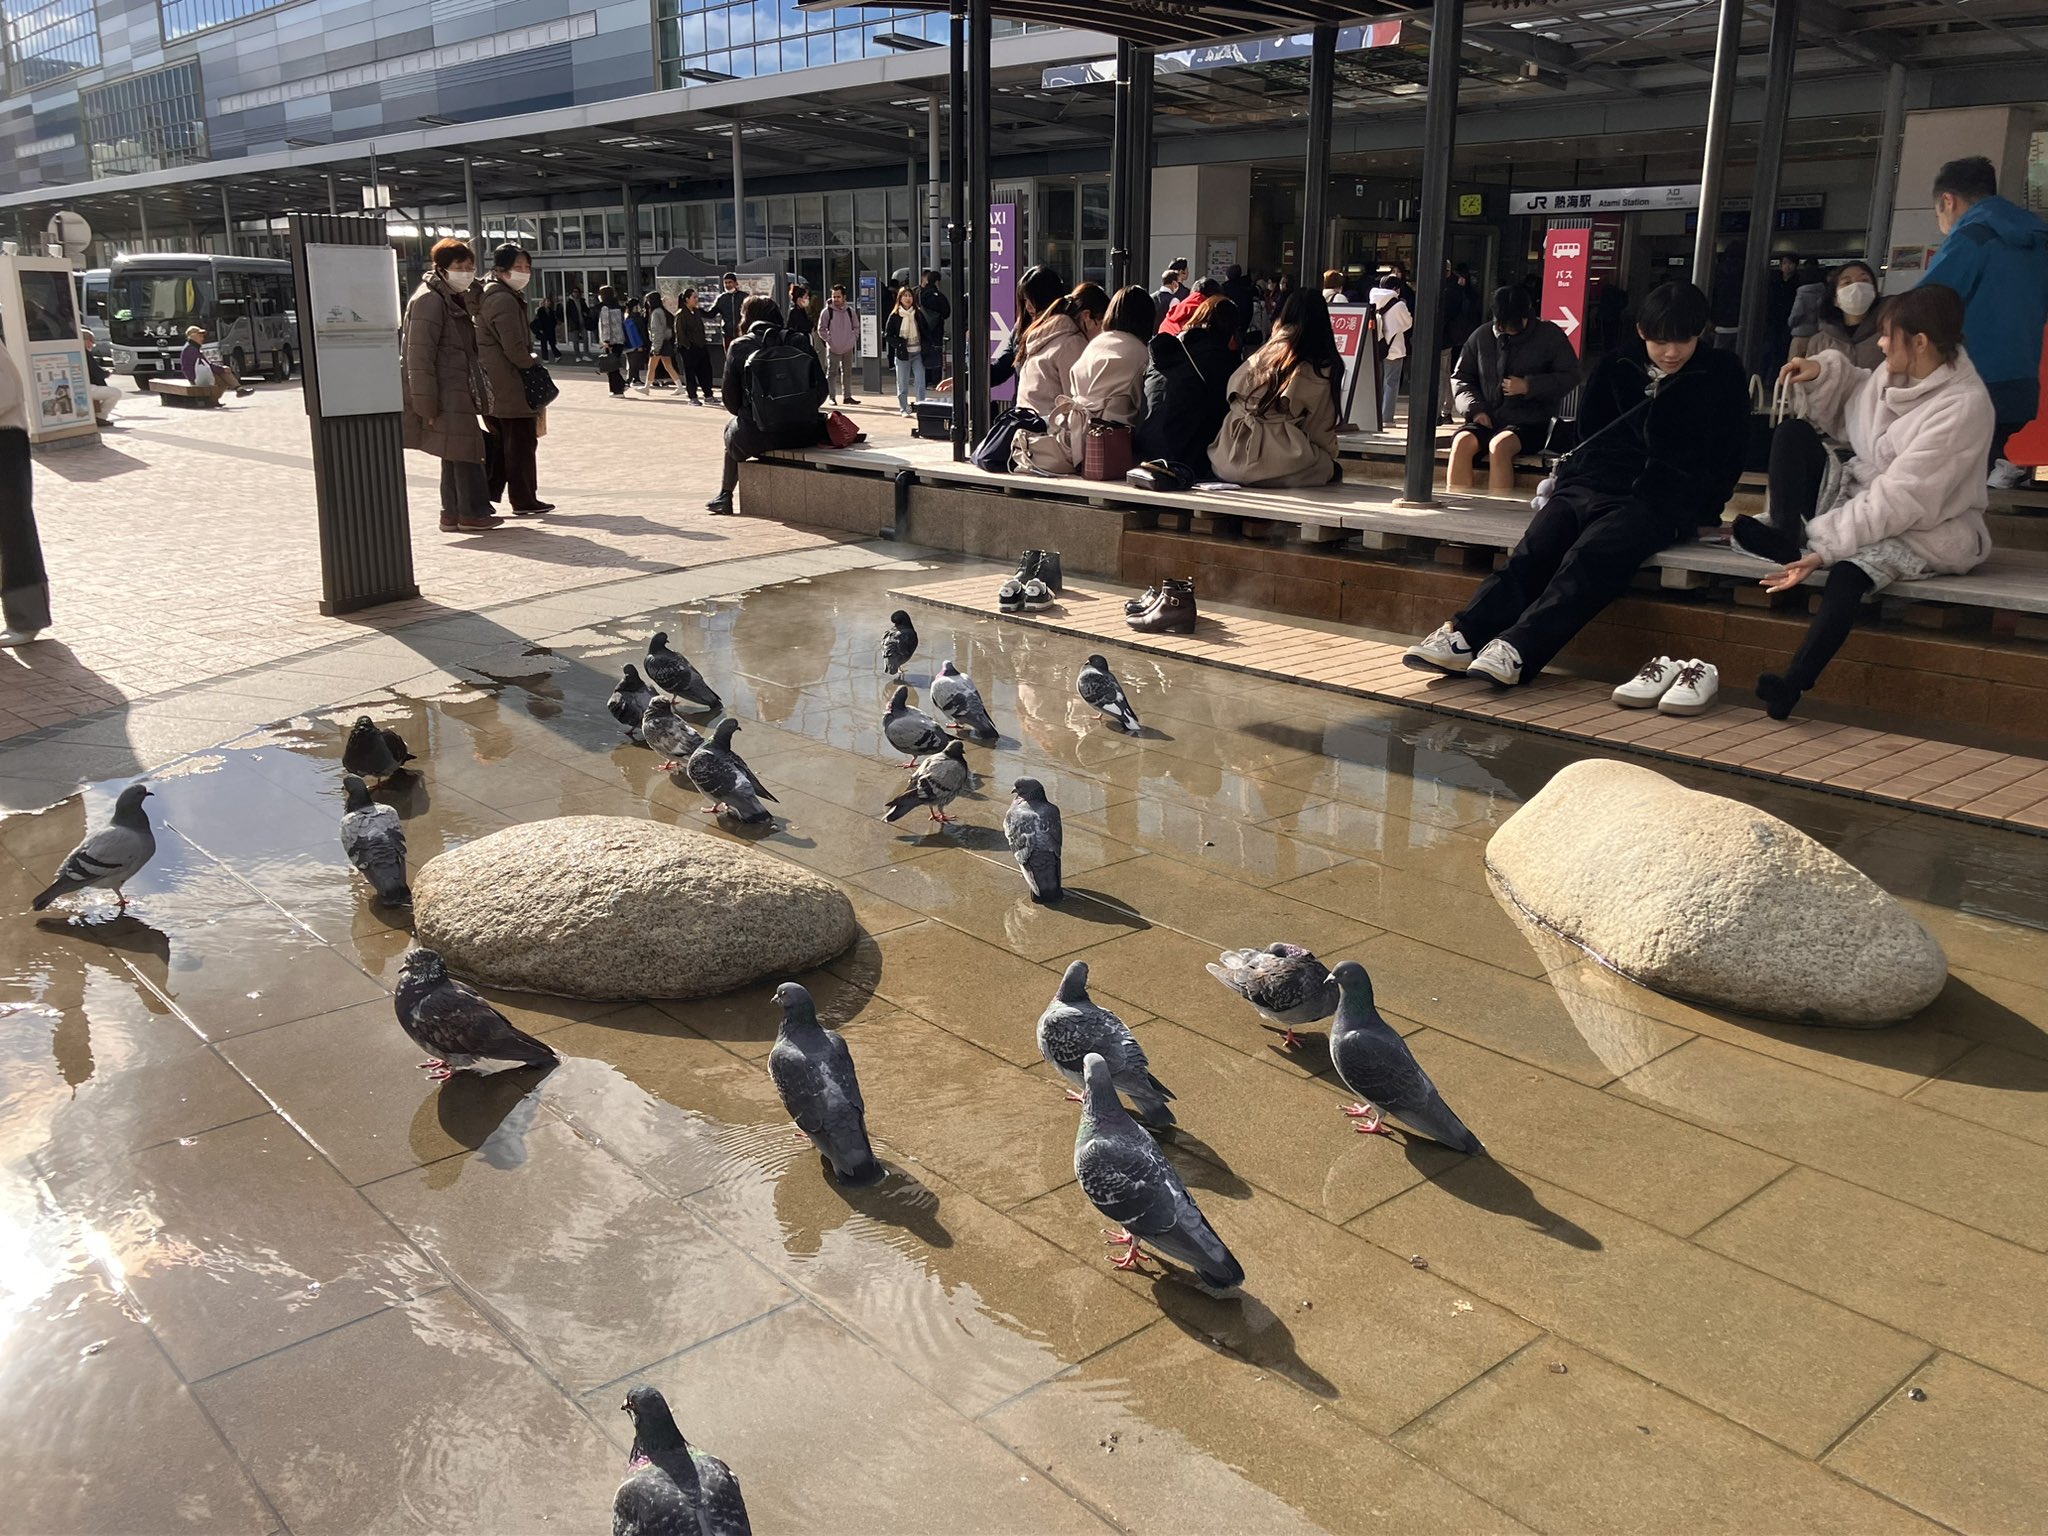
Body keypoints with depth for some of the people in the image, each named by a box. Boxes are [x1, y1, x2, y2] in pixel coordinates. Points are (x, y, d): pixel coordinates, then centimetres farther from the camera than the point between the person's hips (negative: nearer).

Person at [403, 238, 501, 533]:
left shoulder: (458, 299, 17)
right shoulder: (429, 300, -13)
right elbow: (419, 356, -17)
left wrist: (476, 391, 21)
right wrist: (426, 404, -20)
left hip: (459, 391, 9)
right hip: (445, 394, -9)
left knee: (455, 453, 11)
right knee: (465, 451, -7)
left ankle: (452, 514, 16)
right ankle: (472, 513, -1)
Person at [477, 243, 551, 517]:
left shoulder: (488, 296, 18)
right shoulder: (505, 300, -16)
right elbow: (514, 347, -22)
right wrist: (532, 362, -5)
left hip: (493, 385, 10)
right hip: (511, 386, -10)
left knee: (500, 441, 16)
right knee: (521, 442, -2)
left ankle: (485, 495, 16)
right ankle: (524, 501, 4)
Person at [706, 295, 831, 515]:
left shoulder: (739, 346, 0)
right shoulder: (798, 341, 5)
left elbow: (730, 398, 3)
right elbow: (821, 388, 4)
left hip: (759, 436, -2)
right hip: (803, 434, 2)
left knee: (731, 429, 32)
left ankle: (724, 496, 36)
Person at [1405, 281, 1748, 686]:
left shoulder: (1723, 376, 9)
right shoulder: (1617, 368, 18)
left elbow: (1726, 457, 9)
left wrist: (1699, 510, -3)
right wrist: (1568, 480, 11)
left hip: (1663, 501, -4)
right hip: (1596, 485, 4)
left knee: (1591, 554, -34)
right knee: (1535, 548, -26)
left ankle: (1517, 649, -52)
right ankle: (1464, 636, -44)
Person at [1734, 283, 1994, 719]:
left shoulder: (1965, 406, -22)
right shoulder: (1894, 373, 0)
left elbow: (1900, 500, -27)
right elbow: (1844, 418, 17)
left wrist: (1824, 547, -32)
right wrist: (1823, 372, -3)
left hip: (1927, 531, -9)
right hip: (1865, 499, 9)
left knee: (1850, 566, -40)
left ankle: (1793, 685, -53)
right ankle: (1786, 537, -23)